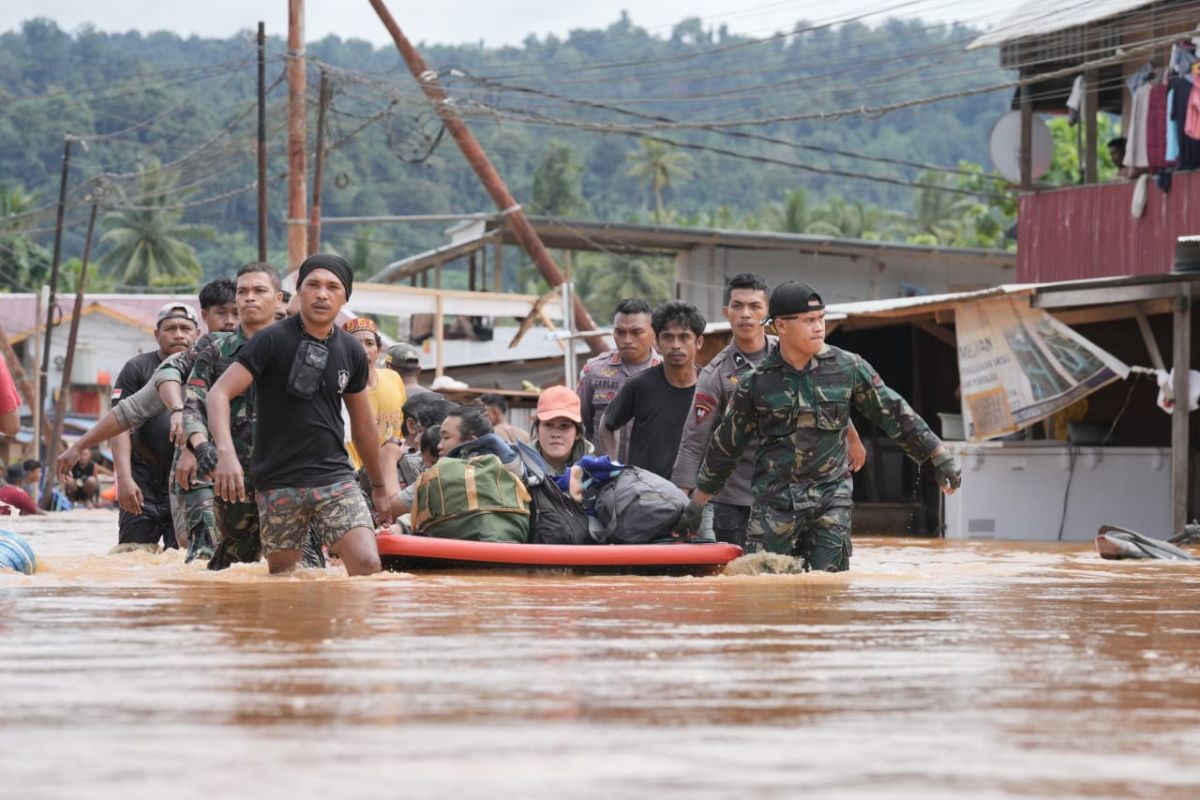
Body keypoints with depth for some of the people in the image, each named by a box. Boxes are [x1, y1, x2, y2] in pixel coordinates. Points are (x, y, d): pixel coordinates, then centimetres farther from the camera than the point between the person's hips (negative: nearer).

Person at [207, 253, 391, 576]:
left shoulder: (352, 352, 7)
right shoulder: (273, 341, -7)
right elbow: (219, 394, -14)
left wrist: (379, 486, 27)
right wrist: (225, 452, -31)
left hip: (335, 478, 3)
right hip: (278, 485, -3)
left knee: (367, 565, -16)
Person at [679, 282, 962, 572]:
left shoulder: (849, 368, 2)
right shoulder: (756, 382, 1)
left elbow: (894, 414, 9)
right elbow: (725, 446, 10)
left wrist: (941, 457, 7)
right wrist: (696, 505, 13)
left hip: (830, 500, 0)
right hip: (774, 502, 0)